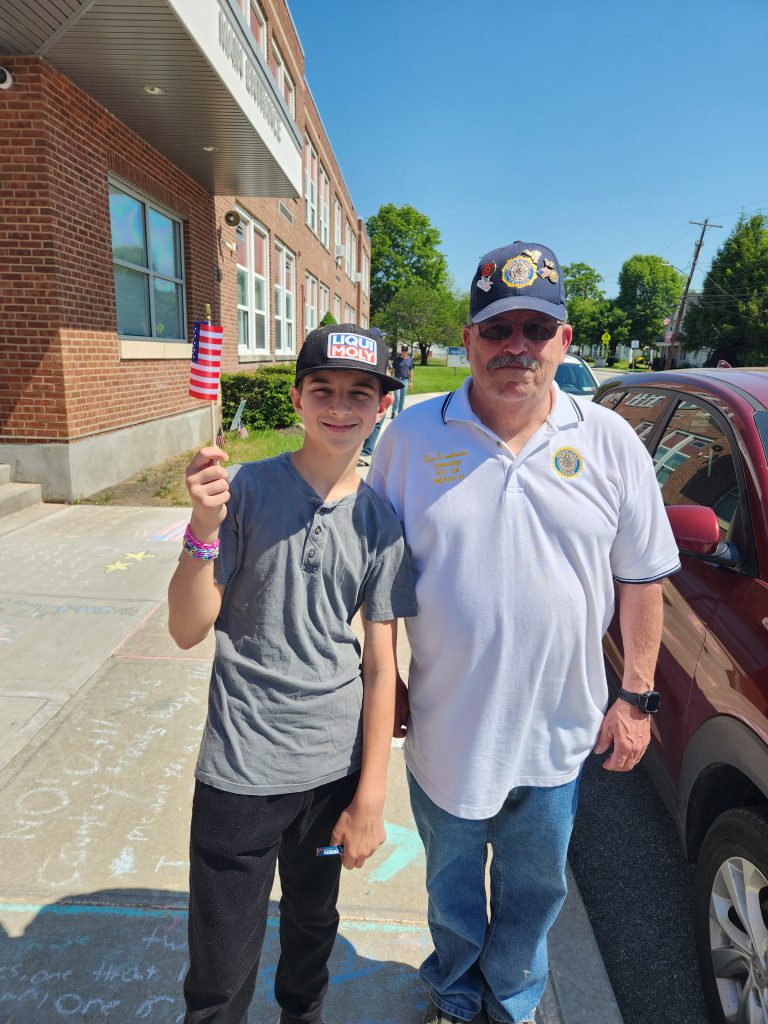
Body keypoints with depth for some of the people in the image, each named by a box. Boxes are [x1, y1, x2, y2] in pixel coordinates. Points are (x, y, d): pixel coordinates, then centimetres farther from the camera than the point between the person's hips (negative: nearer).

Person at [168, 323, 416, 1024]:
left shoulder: (381, 520, -3)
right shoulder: (246, 490, -10)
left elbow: (381, 663, -1)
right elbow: (188, 631, -10)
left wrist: (370, 795, -1)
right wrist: (204, 530, -26)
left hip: (335, 765, 3)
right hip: (242, 768, -2)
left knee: (314, 923, 25)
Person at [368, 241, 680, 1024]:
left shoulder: (610, 443, -7)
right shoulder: (412, 437, -10)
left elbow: (642, 576, 0)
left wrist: (636, 696, 0)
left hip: (557, 733, 1)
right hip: (445, 729, 0)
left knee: (535, 888, 25)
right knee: (451, 882, 25)